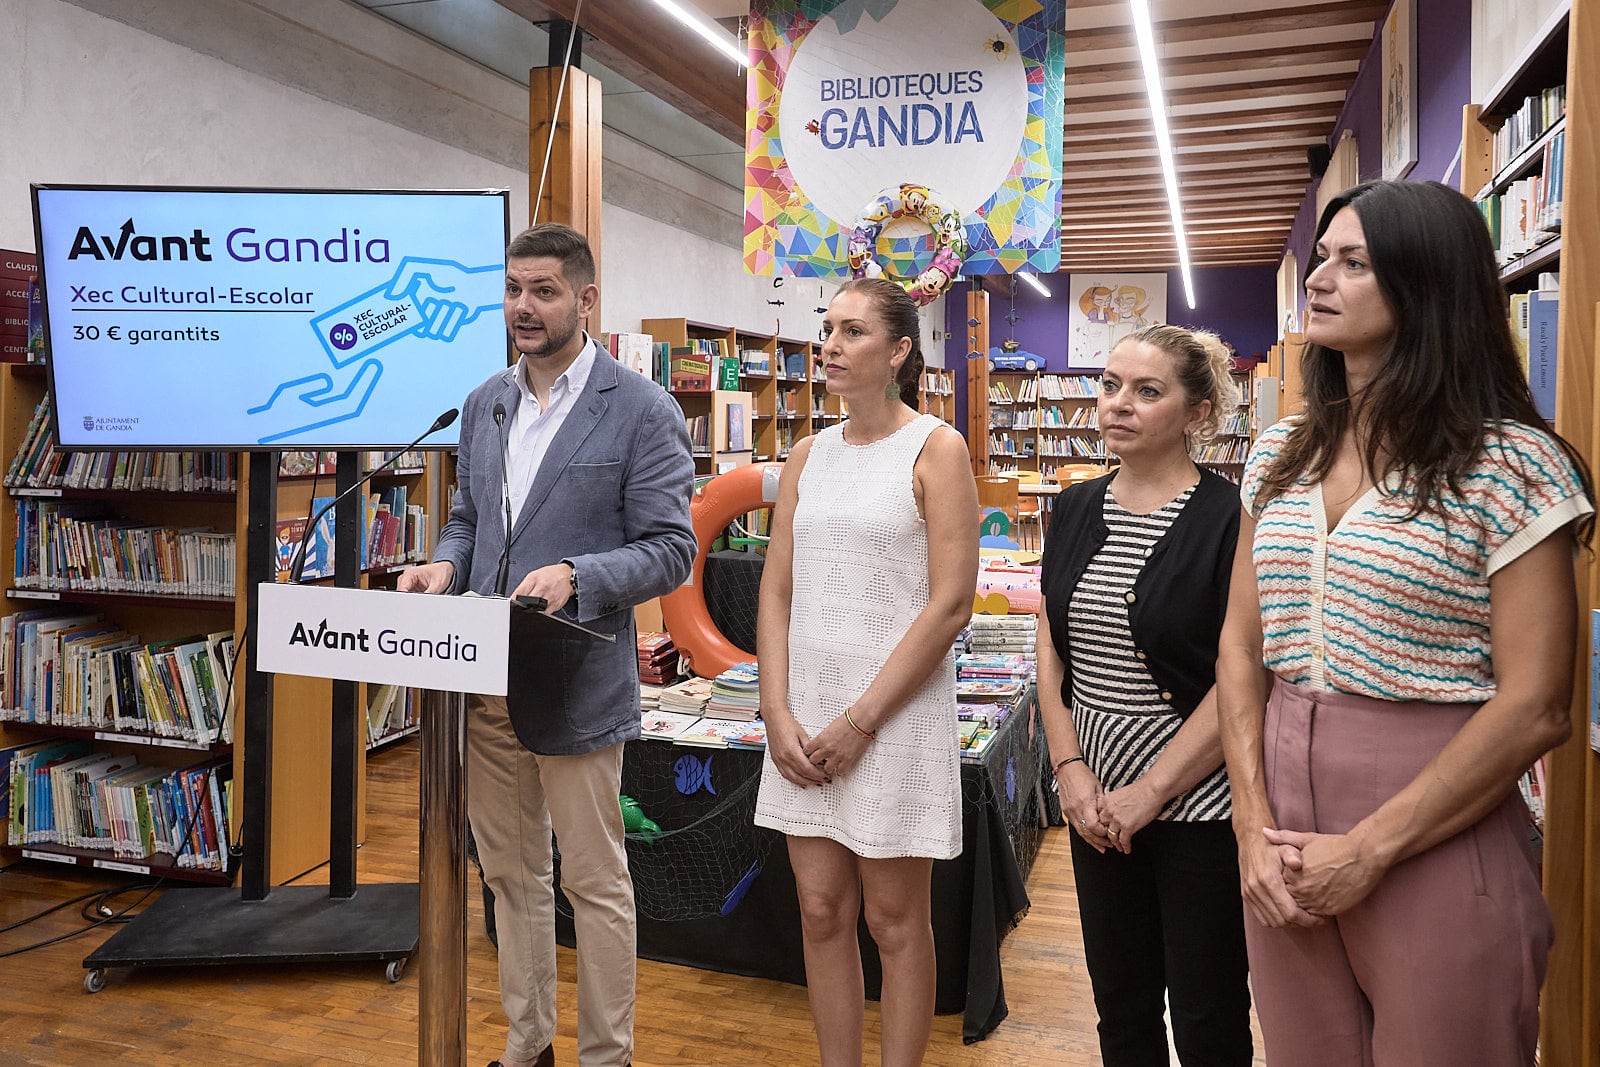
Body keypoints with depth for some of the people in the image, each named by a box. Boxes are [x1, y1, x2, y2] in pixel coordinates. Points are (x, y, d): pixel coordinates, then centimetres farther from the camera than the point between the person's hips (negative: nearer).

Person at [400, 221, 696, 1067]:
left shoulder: (642, 412, -9)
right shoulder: (484, 404, 12)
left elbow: (670, 549, -11)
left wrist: (575, 575, -26)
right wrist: (444, 563, -2)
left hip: (574, 685, -6)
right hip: (485, 680, 7)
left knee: (594, 882, 7)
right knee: (510, 872, 18)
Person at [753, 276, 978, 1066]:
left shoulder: (935, 449, -6)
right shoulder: (810, 456, 10)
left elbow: (951, 603, -12)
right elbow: (777, 593, 8)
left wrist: (862, 719, -14)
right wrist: (778, 714, -4)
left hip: (896, 712, -5)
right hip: (806, 712, 5)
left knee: (894, 919, 7)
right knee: (822, 912, 12)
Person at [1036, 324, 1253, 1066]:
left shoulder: (1228, 518, -12)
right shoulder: (1076, 510, 6)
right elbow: (1051, 648, 7)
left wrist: (1152, 790, -15)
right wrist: (1070, 768, -4)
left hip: (1198, 806, -5)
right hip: (1096, 805, 5)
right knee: (1120, 1005, 18)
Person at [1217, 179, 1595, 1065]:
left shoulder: (1510, 465, -9)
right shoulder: (1280, 456, 7)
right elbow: (1240, 646, 6)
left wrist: (1367, 852, -14)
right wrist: (1253, 825, -4)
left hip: (1433, 845, -5)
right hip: (1286, 840, 5)